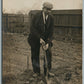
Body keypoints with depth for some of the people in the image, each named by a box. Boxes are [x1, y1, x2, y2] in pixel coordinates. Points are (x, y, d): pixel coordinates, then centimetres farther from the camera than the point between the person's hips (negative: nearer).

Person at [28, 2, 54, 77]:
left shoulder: (51, 18, -9)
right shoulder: (37, 16, -17)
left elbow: (51, 31, -9)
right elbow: (32, 29, -18)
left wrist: (48, 43, -19)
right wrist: (39, 38, -25)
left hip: (46, 38, 2)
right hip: (35, 38, -2)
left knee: (48, 52, -7)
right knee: (35, 54, 6)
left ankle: (47, 71, 8)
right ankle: (36, 71, 25)